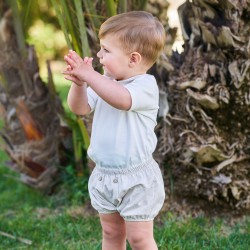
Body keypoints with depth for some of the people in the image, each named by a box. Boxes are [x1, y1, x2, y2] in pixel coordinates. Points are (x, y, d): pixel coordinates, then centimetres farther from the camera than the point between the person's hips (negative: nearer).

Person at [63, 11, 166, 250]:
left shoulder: (145, 85, -19)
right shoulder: (105, 82, 3)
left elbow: (122, 99, -40)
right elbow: (79, 108, -1)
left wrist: (89, 74, -36)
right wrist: (79, 83, -19)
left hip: (136, 178, -7)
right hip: (104, 175, 7)